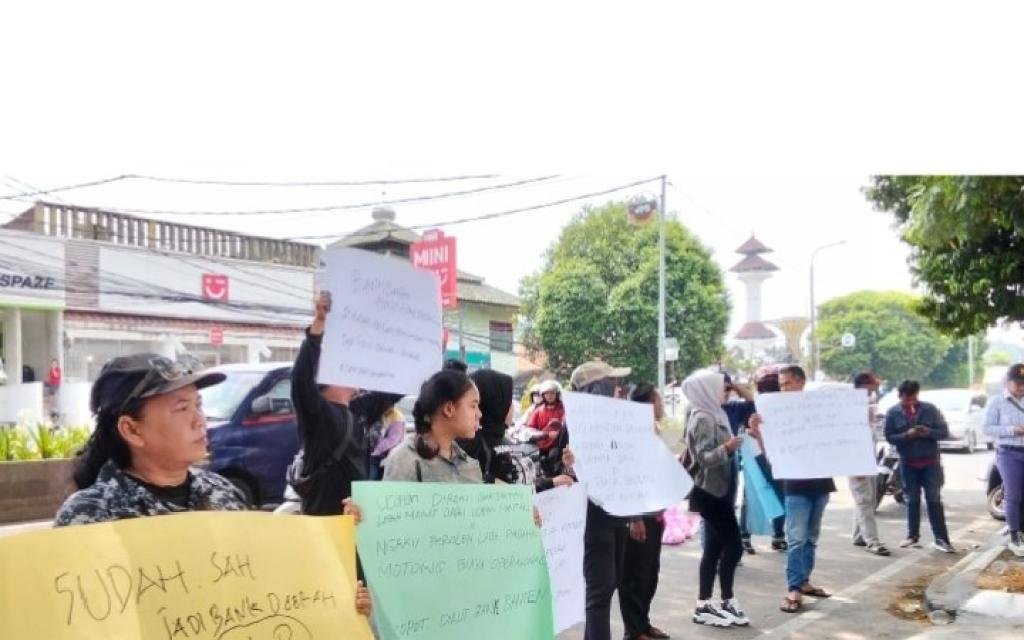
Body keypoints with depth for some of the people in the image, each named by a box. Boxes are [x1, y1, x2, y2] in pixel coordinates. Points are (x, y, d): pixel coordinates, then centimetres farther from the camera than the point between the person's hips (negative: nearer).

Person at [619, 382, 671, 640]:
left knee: (651, 572, 15)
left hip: (654, 514, 9)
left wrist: (661, 511, 17)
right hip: (639, 516, -9)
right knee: (635, 574, 1)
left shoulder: (654, 433, 12)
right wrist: (634, 517, -21)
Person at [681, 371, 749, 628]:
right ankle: (726, 602, 3)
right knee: (734, 546, -7)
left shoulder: (713, 415, 11)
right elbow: (703, 458, -24)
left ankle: (704, 604, 14)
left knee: (714, 548, 10)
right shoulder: (702, 418, -16)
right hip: (710, 492, -10)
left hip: (717, 490, 10)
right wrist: (726, 448, -36)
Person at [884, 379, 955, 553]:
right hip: (908, 463, 1)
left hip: (931, 462, -1)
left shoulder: (930, 409, -1)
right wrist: (907, 435, -22)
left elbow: (944, 432, 0)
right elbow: (889, 437, -4)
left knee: (934, 500, -3)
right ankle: (912, 535, 22)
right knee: (912, 501, 10)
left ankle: (941, 538, -2)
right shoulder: (893, 413, 0)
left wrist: (929, 433, -20)